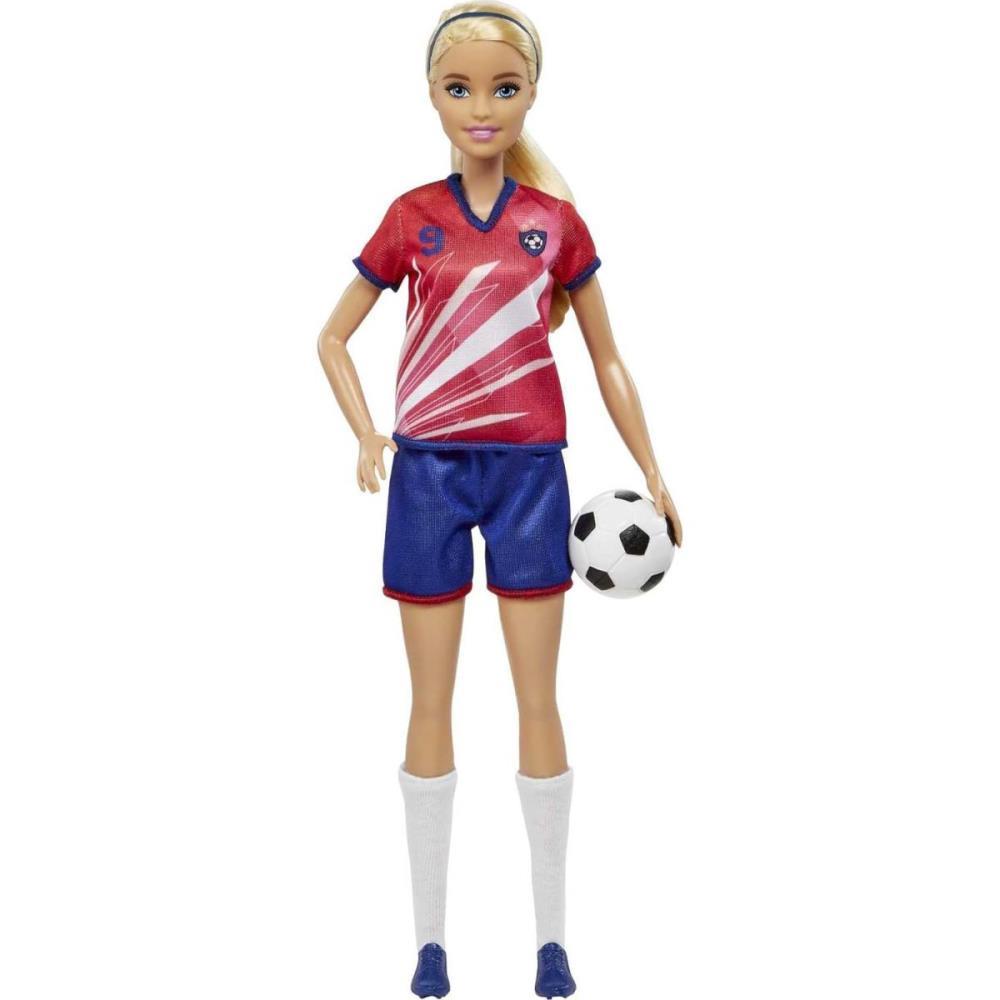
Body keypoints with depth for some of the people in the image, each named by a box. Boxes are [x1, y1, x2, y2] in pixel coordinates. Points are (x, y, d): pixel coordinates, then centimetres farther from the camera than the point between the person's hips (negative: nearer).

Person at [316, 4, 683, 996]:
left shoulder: (556, 220, 2)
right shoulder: (411, 217, 2)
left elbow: (605, 358, 9)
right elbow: (333, 336, 10)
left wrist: (652, 476, 5)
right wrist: (365, 435, -5)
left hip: (529, 470, 0)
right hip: (429, 469, 0)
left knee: (539, 699, 5)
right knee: (431, 701, 7)